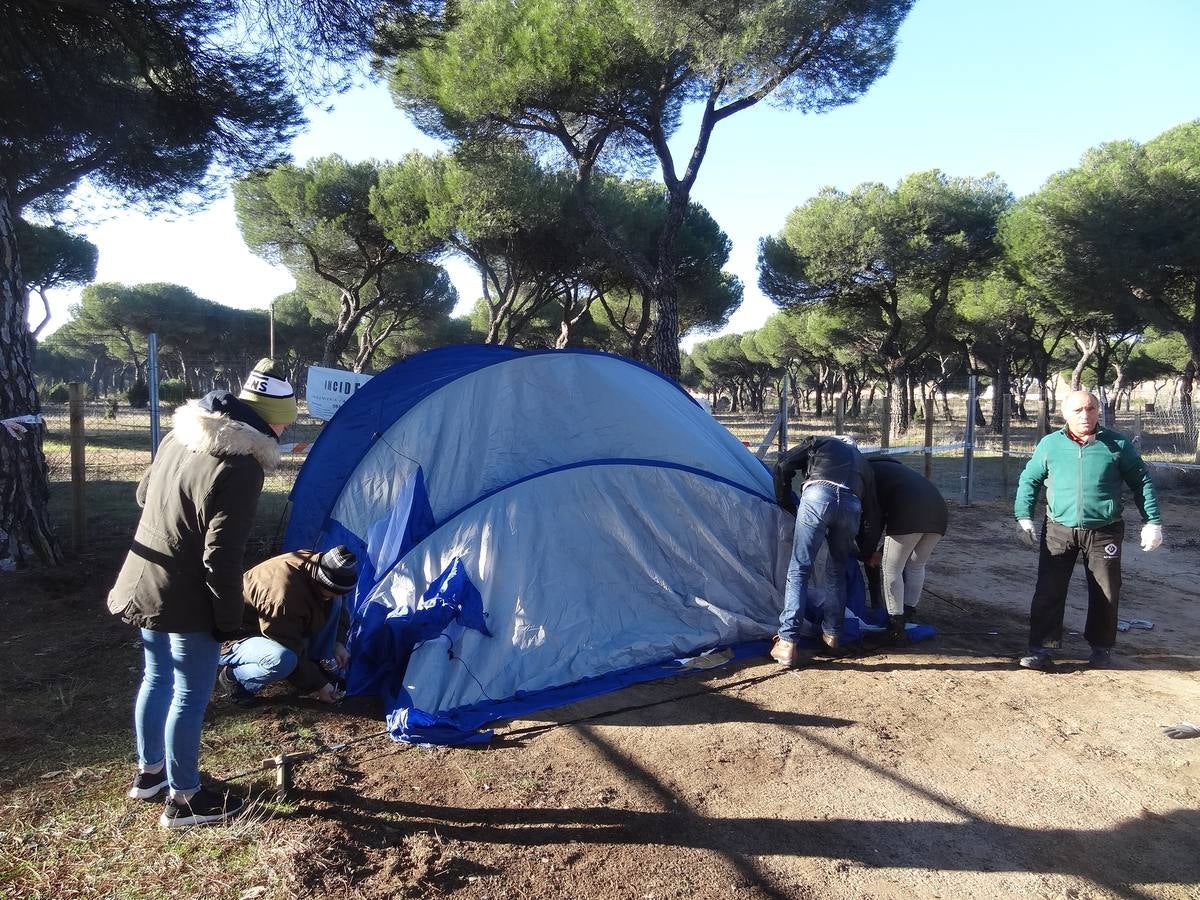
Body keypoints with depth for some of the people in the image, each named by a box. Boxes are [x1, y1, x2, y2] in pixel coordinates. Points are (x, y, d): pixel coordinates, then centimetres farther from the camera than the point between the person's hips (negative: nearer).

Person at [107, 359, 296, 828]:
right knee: (190, 695, 7)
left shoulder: (179, 436, 0)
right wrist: (230, 620, -14)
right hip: (186, 603, -9)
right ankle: (183, 800, 22)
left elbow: (144, 493, 16)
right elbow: (222, 558, -25)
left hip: (143, 586, 9)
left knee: (158, 678, 24)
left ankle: (149, 772, 42)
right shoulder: (239, 467, -27)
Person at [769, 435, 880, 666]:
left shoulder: (819, 443, 32)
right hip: (852, 506, 3)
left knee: (799, 570, 0)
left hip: (818, 496, -3)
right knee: (837, 572, 23)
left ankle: (787, 643, -5)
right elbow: (873, 514, 36)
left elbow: (783, 466, 17)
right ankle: (832, 636, 27)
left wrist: (787, 504, 27)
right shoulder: (862, 463, 39)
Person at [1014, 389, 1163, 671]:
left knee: (1105, 593, 11)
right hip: (1058, 530, 0)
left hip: (1104, 532, 0)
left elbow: (1142, 483, 6)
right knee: (1048, 591, -3)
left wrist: (1152, 522, 1)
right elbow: (1029, 480, 6)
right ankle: (1040, 648, 3)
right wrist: (1024, 517, -4)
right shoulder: (1050, 444, 1)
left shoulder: (1118, 445, -1)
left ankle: (1101, 647, 29)